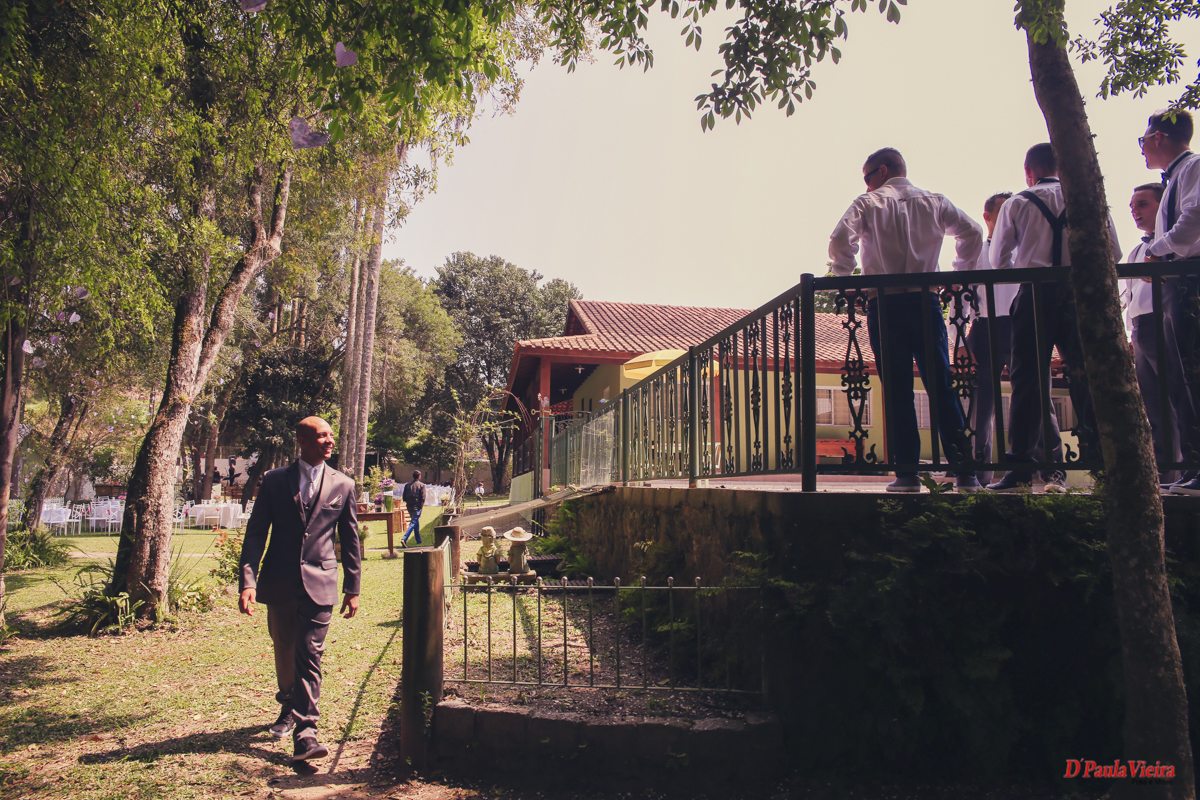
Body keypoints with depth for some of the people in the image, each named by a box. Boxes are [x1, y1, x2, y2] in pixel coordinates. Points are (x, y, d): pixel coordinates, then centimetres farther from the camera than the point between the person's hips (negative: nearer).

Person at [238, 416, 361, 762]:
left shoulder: (342, 485, 3)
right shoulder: (274, 481, 1)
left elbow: (350, 540, 7)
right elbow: (255, 533, 0)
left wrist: (352, 588, 6)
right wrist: (248, 581, -11)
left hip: (319, 584, -1)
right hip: (279, 584, 2)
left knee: (310, 655, -8)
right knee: (284, 653, 17)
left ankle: (305, 730, -6)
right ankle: (289, 707, 41)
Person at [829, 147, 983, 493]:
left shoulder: (868, 203, 2)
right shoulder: (934, 201, 12)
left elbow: (840, 240, -12)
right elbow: (973, 233, 5)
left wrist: (845, 277, 1)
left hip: (885, 304, -2)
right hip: (925, 302, 2)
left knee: (898, 392, 1)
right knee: (942, 387, 4)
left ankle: (907, 473, 0)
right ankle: (964, 471, 2)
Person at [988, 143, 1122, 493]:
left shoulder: (1017, 203, 5)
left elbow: (999, 259, 5)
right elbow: (1113, 253, 6)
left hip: (1035, 295, -2)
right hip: (1080, 294, 2)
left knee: (1027, 379, -2)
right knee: (1085, 378, 6)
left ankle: (1022, 467, -5)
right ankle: (1100, 460, 6)